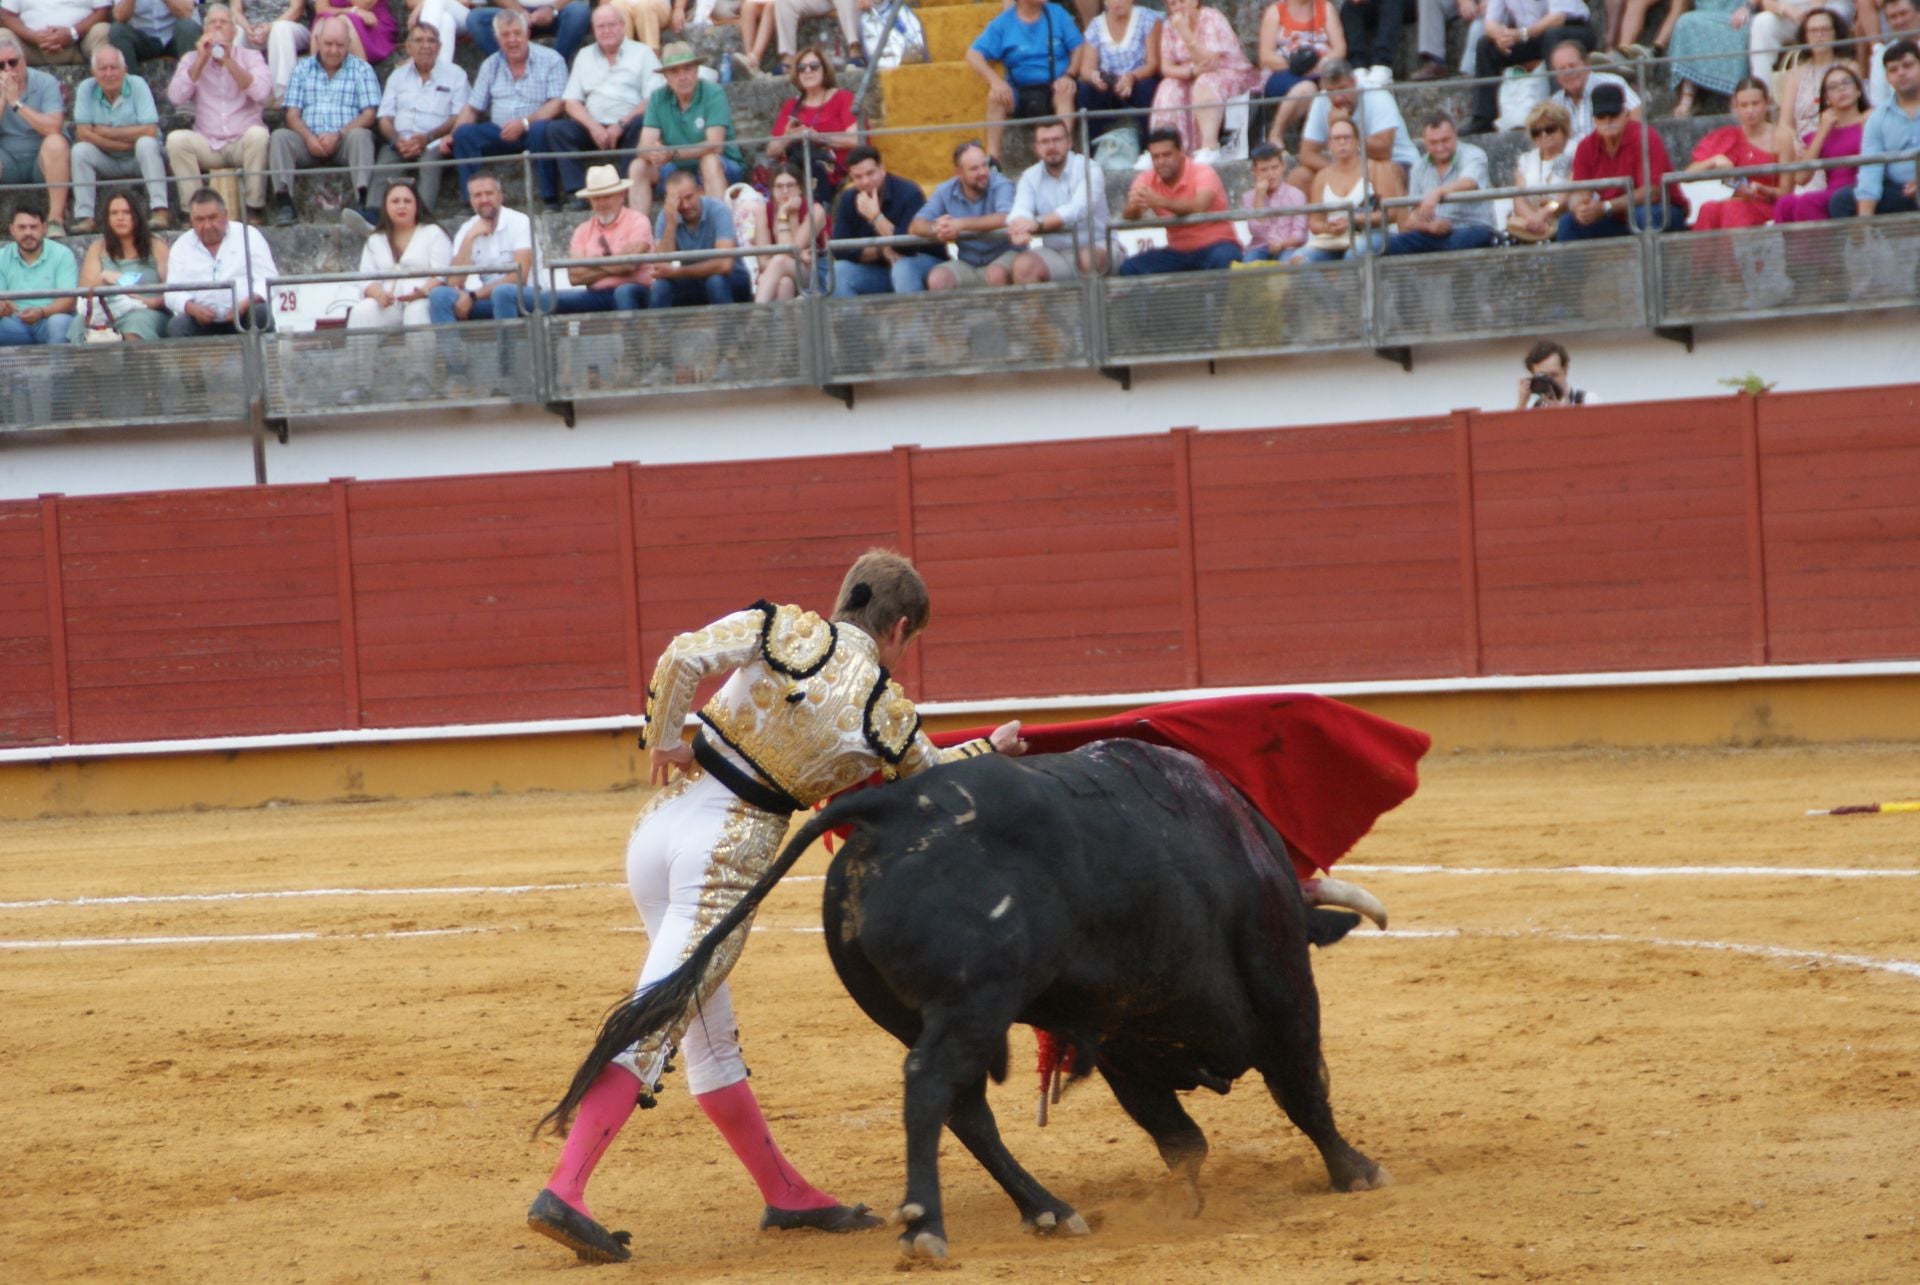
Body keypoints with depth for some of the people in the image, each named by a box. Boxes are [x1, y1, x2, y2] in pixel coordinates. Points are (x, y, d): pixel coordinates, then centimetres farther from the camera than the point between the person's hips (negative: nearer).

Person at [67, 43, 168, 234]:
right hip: (106, 162, 2)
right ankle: (84, 217, -26)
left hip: (139, 160, -2)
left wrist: (106, 132, -16)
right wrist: (125, 144, -19)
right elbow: (83, 134, -15)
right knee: (79, 150, -24)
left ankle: (160, 211, -37)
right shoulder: (86, 89, -7)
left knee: (146, 143, -32)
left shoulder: (137, 85, -12)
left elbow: (149, 132, -21)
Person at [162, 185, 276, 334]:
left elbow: (268, 279, 1)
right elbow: (173, 293, 6)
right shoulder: (181, 247, 13)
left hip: (243, 316, -1)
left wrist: (247, 303, -20)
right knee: (177, 325, -29)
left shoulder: (249, 236, 7)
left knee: (261, 314, -33)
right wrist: (191, 308, -18)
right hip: (203, 321, 1)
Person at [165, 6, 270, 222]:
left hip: (243, 142, -1)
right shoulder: (192, 60, 9)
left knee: (257, 134, -34)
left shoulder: (250, 57, 5)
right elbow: (176, 97, -7)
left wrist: (228, 60, -19)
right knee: (176, 139, -27)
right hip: (208, 145, 1)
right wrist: (201, 60, -10)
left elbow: (260, 92, -14)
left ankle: (255, 209, -24)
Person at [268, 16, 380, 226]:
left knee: (360, 135, -34)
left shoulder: (361, 69, 10)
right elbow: (293, 115, 8)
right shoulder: (303, 69, 16)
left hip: (345, 141, -2)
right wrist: (309, 137, -14)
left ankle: (363, 199, -43)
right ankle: (284, 203, -35)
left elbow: (368, 115, 0)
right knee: (279, 136, -26)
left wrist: (338, 135, -16)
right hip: (309, 143, 2)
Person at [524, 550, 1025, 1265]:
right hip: (730, 856, -6)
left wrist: (663, 742, 2)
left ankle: (784, 1192, 25)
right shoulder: (887, 714, -1)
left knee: (710, 1039, 14)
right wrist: (992, 751, 38)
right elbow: (930, 777, 20)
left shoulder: (782, 630, 3)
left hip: (659, 826, 6)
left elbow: (682, 657, -13)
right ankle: (563, 1192, -22)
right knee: (650, 1031, -10)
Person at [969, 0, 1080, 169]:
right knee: (995, 96, -28)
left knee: (1065, 93, -32)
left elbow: (1079, 49, 4)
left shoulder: (1056, 14, 6)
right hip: (1019, 90, 0)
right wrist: (995, 80, -22)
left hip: (1054, 87, 0)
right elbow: (973, 55, -4)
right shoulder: (1002, 23, 2)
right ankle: (992, 158, -33)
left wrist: (1068, 75, -16)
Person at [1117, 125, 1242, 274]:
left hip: (1214, 245, -4)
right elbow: (1128, 217, -16)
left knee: (1223, 260, -39)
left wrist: (1161, 202, -51)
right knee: (1129, 269, -16)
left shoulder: (1203, 173, -15)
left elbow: (1199, 207, -35)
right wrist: (1133, 206, -42)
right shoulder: (1147, 180, -2)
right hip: (1178, 252, 4)